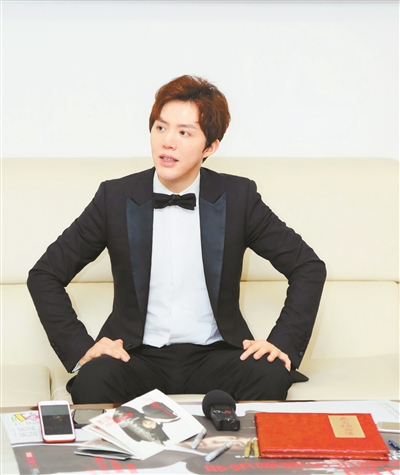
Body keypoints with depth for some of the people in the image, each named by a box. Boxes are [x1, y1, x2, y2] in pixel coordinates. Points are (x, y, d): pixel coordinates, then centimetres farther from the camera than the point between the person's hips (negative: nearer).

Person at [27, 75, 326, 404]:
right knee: (91, 382, -34)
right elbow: (44, 275, 5)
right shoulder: (116, 198, 0)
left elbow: (309, 267, 6)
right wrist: (80, 347, -7)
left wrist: (283, 343, -6)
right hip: (137, 355, -1)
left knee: (271, 376, -29)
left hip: (212, 355, 2)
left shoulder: (238, 197, 0)